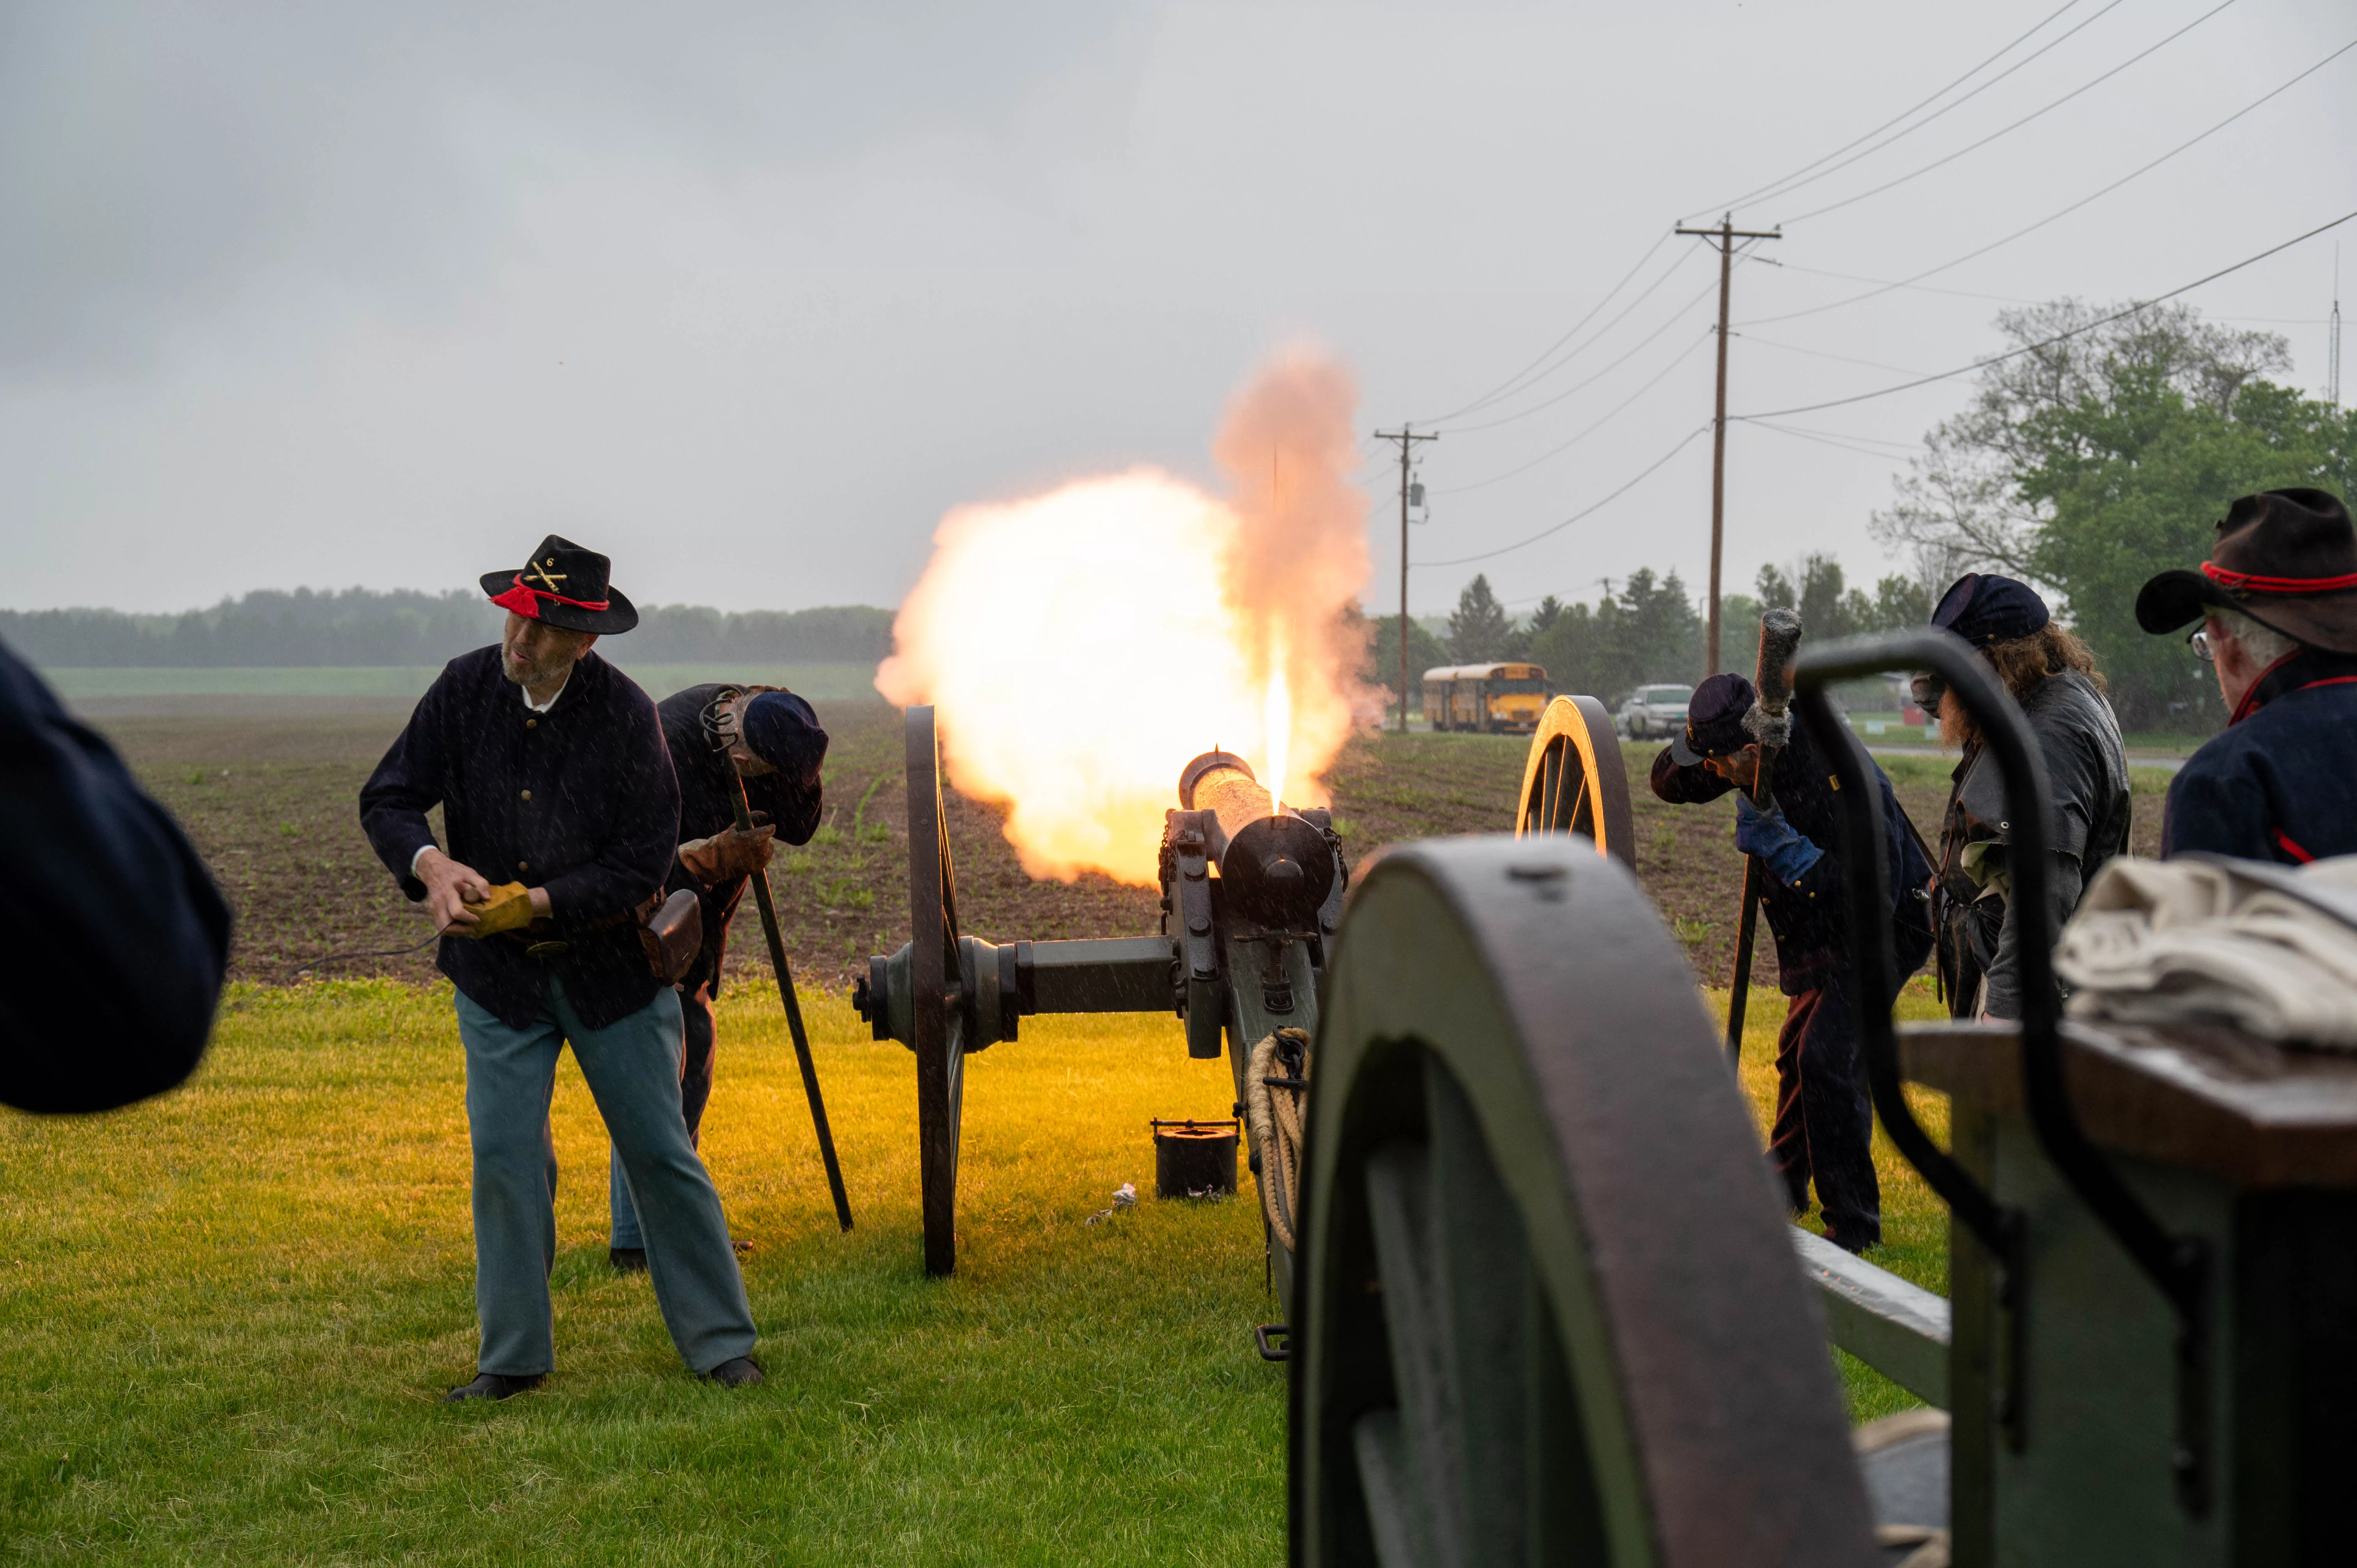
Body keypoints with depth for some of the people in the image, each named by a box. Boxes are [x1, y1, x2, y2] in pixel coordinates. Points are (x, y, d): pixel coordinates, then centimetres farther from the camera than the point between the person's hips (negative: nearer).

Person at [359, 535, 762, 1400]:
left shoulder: (624, 713, -15)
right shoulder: (465, 688, -6)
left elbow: (644, 862, -13)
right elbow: (386, 798, -2)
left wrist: (537, 902, -22)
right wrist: (431, 866, -23)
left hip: (610, 968, -2)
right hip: (498, 974, 2)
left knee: (660, 1152, 5)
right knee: (504, 1156, 1)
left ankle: (720, 1342, 16)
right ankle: (514, 1357, 15)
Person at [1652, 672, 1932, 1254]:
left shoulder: (1843, 780, -34)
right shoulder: (1764, 760, -10)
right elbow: (1668, 780, -1)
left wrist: (1785, 847, -35)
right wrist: (1706, 738, -22)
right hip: (1824, 929, 9)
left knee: (1828, 1054, -19)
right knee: (1797, 1051, 19)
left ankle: (1852, 1222, -10)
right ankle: (1783, 1184, 40)